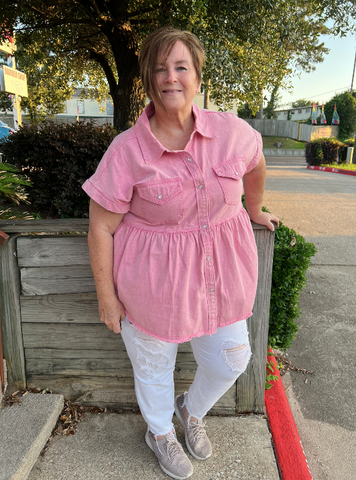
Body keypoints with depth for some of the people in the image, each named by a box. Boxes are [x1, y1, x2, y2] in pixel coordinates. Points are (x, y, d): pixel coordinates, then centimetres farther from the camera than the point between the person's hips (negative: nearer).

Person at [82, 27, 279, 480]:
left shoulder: (232, 131, -8)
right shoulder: (126, 150, -15)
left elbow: (254, 166, 14)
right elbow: (101, 227, -11)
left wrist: (254, 210, 27)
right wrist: (107, 296, -7)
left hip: (223, 271, 3)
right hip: (154, 280, -2)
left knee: (230, 359, 16)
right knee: (153, 365, 18)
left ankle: (192, 410, 52)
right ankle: (160, 433, 53)